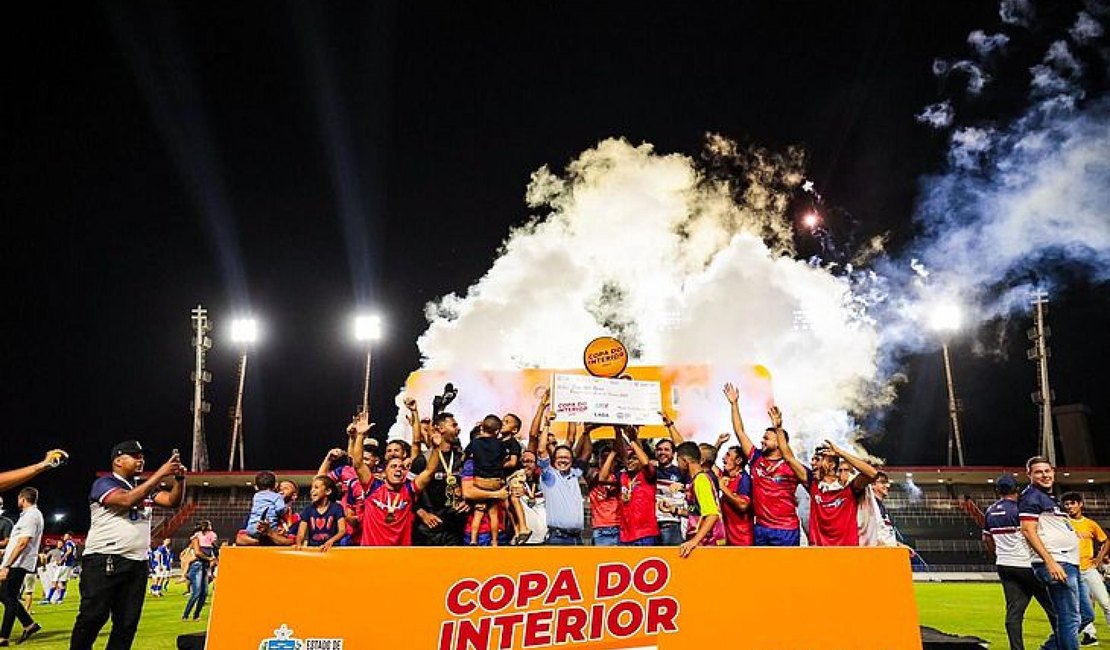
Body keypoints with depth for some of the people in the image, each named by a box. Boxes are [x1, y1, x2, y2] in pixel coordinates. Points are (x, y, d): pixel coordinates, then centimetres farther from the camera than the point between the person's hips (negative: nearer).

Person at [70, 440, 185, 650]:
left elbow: (173, 501, 8)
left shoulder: (146, 487, 18)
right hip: (103, 561, -6)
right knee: (93, 616, -10)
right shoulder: (104, 483, -3)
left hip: (137, 564, 7)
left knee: (128, 622, 6)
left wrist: (179, 478, -10)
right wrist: (160, 474, -22)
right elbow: (127, 500, -21)